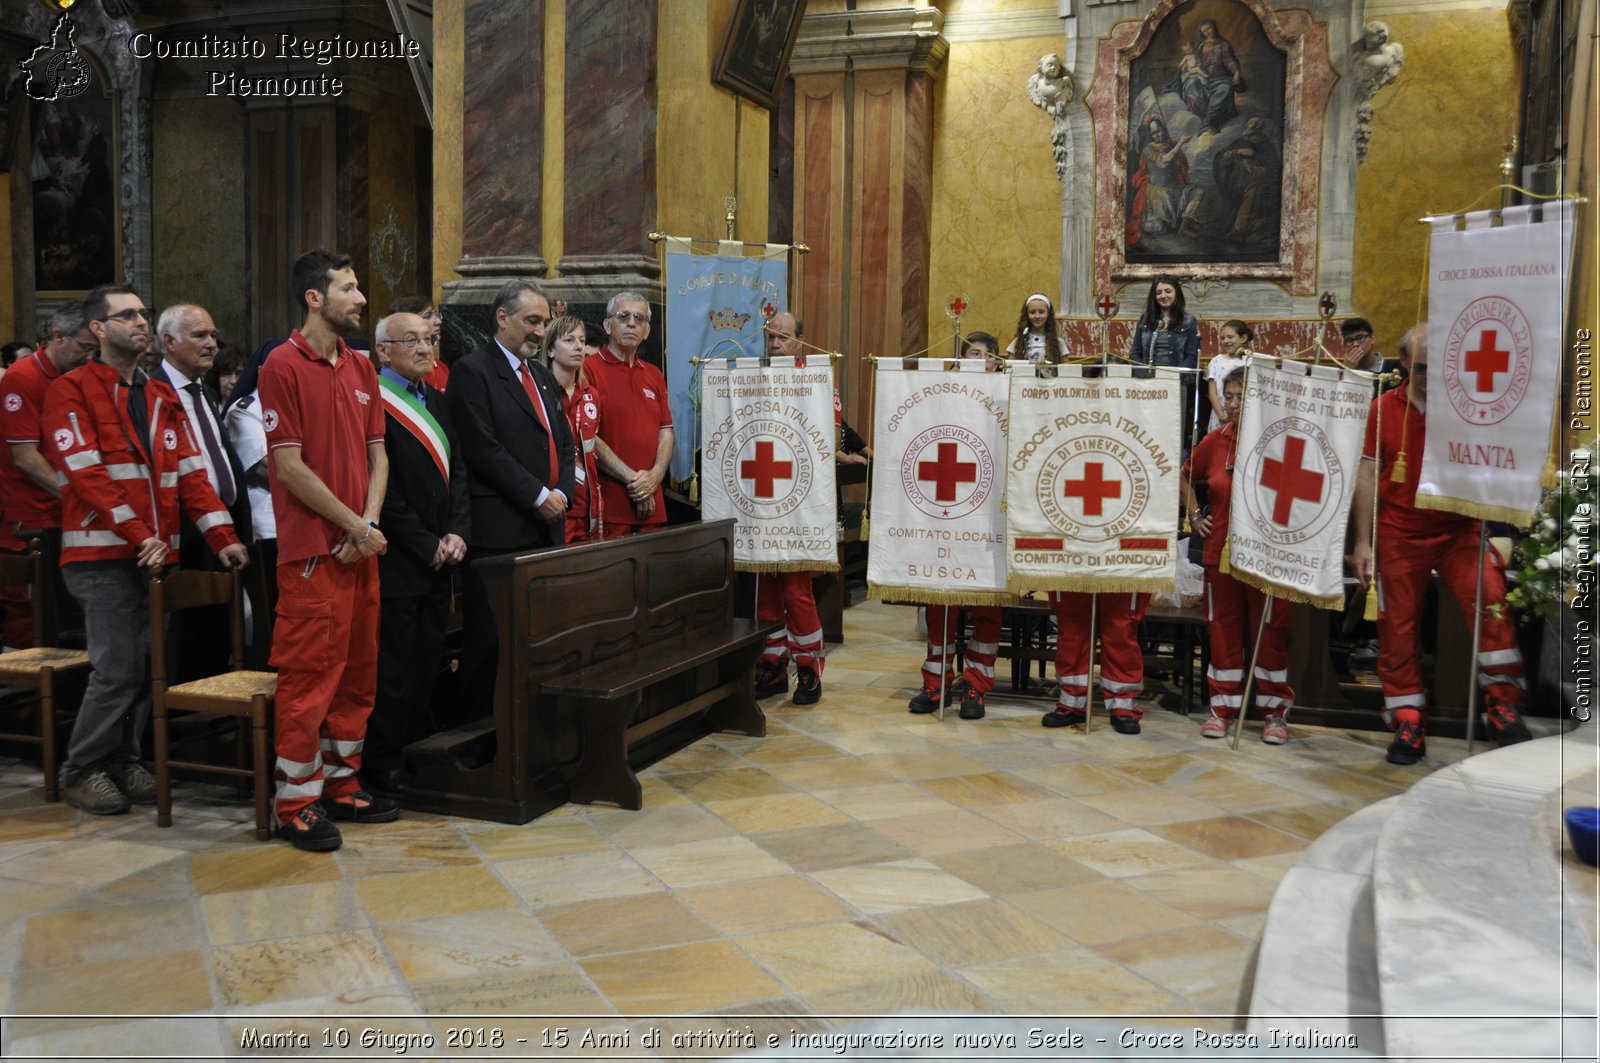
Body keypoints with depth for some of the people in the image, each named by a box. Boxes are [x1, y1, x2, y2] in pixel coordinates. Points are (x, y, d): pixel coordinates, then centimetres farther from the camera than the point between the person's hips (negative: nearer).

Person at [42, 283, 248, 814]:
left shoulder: (162, 397, 18)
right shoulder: (72, 391, -3)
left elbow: (190, 472, 12)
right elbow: (86, 475, -12)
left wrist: (223, 537, 2)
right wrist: (139, 536, -17)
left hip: (156, 554, 6)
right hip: (102, 555, -6)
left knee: (147, 666, 6)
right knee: (117, 669, -8)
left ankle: (123, 760, 20)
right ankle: (83, 771, 8)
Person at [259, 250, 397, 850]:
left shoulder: (361, 368, 14)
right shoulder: (285, 365, -8)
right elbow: (290, 466, -13)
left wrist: (370, 522, -4)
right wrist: (355, 527, -11)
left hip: (362, 547, 7)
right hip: (313, 550, -7)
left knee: (358, 672, 13)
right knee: (309, 675, -3)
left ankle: (342, 785, 25)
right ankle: (297, 804, 7)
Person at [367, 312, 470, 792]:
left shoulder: (434, 399, 14)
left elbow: (457, 469, 13)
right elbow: (381, 487, -16)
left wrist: (457, 533, -1)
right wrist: (427, 545, -12)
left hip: (438, 554, 8)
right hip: (397, 560, -8)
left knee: (428, 660, 13)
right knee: (393, 667, -1)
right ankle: (385, 766, 9)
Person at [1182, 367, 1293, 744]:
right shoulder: (1215, 441, 5)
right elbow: (1186, 477, 23)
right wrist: (1195, 514, 14)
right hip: (1220, 550, 4)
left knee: (1270, 632, 5)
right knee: (1222, 628, 9)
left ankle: (1275, 711, 16)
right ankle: (1223, 706, 19)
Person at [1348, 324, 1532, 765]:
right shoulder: (1384, 409, 2)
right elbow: (1367, 475, 3)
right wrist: (1362, 541, -1)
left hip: (1458, 530, -1)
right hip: (1399, 534, 1)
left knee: (1490, 598, -22)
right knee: (1397, 627, 3)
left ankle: (1503, 704, -8)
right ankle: (1407, 724, 15)